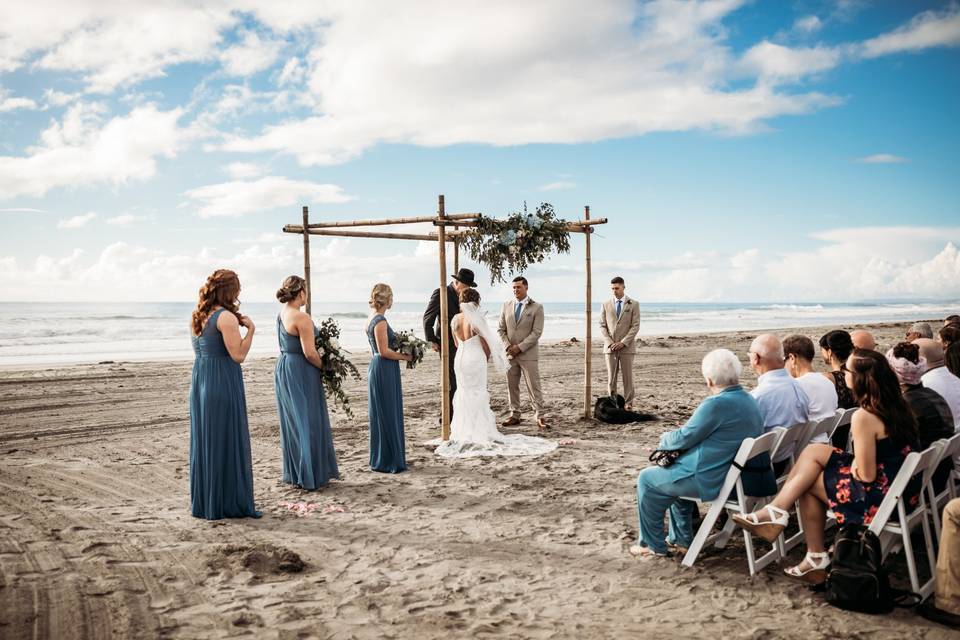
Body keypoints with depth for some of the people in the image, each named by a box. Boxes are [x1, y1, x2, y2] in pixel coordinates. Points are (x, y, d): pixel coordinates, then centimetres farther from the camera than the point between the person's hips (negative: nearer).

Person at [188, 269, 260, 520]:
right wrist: (250, 329, -9)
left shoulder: (197, 317, 11)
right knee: (228, 443, 0)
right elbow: (238, 355, -18)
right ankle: (230, 503, 7)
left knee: (203, 442, 13)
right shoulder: (226, 317, -14)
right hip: (223, 384, -8)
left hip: (199, 384, 8)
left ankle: (203, 503, 21)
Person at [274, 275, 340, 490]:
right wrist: (324, 367, -5)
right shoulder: (301, 318, -18)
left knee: (291, 423, 15)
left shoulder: (281, 315, 9)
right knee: (308, 422, 0)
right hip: (300, 372, -9)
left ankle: (293, 473, 23)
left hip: (283, 369, 9)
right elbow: (309, 353, -22)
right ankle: (310, 475, 6)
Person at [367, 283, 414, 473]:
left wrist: (399, 350, 10)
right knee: (387, 415, -2)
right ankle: (386, 461, 6)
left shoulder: (373, 319, 12)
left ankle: (386, 458, 24)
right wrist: (404, 356, -9)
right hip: (384, 371, -10)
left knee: (387, 414, 15)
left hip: (378, 368, 10)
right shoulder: (380, 321, -17)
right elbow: (384, 351, -20)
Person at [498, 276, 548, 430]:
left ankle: (540, 417, -1)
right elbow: (501, 329, 10)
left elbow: (537, 332, -9)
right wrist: (508, 346, -6)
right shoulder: (507, 305, 10)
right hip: (510, 354, 4)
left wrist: (519, 347, -15)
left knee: (534, 386, -4)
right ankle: (514, 415, 16)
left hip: (528, 354, -4)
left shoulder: (537, 307, -2)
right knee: (512, 386, 8)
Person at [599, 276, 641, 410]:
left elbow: (635, 326, -3)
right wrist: (609, 342, -7)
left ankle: (628, 404, 5)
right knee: (611, 377, 2)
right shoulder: (606, 305, 10)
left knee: (627, 376, -1)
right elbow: (602, 326, 7)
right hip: (610, 347, 2)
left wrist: (623, 343, -13)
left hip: (626, 347, -2)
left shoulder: (633, 304, 3)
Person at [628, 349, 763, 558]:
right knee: (676, 473, 32)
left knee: (646, 479, 9)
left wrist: (665, 438, 5)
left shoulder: (717, 404, -25)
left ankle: (652, 545, 19)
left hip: (709, 481, -10)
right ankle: (681, 540, 34)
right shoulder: (751, 401, 6)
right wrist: (673, 439, 10)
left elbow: (684, 438, -17)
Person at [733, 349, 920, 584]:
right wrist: (856, 464, 5)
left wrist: (853, 466, 0)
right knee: (813, 452, 9)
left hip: (882, 498, -9)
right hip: (904, 488, 9)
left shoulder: (864, 417, -24)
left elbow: (867, 476, -20)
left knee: (809, 482, 8)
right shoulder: (897, 405, 3)